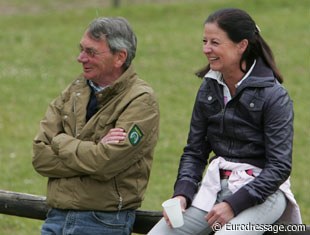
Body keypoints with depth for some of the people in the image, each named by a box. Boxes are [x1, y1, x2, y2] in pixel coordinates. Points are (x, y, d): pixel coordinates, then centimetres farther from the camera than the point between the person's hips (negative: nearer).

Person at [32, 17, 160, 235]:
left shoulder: (141, 101, -10)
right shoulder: (76, 90, 8)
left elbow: (104, 164, -20)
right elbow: (41, 156, -1)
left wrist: (60, 142, -6)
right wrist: (94, 151, -13)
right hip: (56, 217, 5)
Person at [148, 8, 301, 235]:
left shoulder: (274, 96, -10)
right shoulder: (209, 89, 6)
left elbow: (279, 167, -13)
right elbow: (194, 151, 10)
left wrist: (234, 204, -21)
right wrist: (182, 193, -8)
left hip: (262, 191, -6)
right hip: (216, 185, 6)